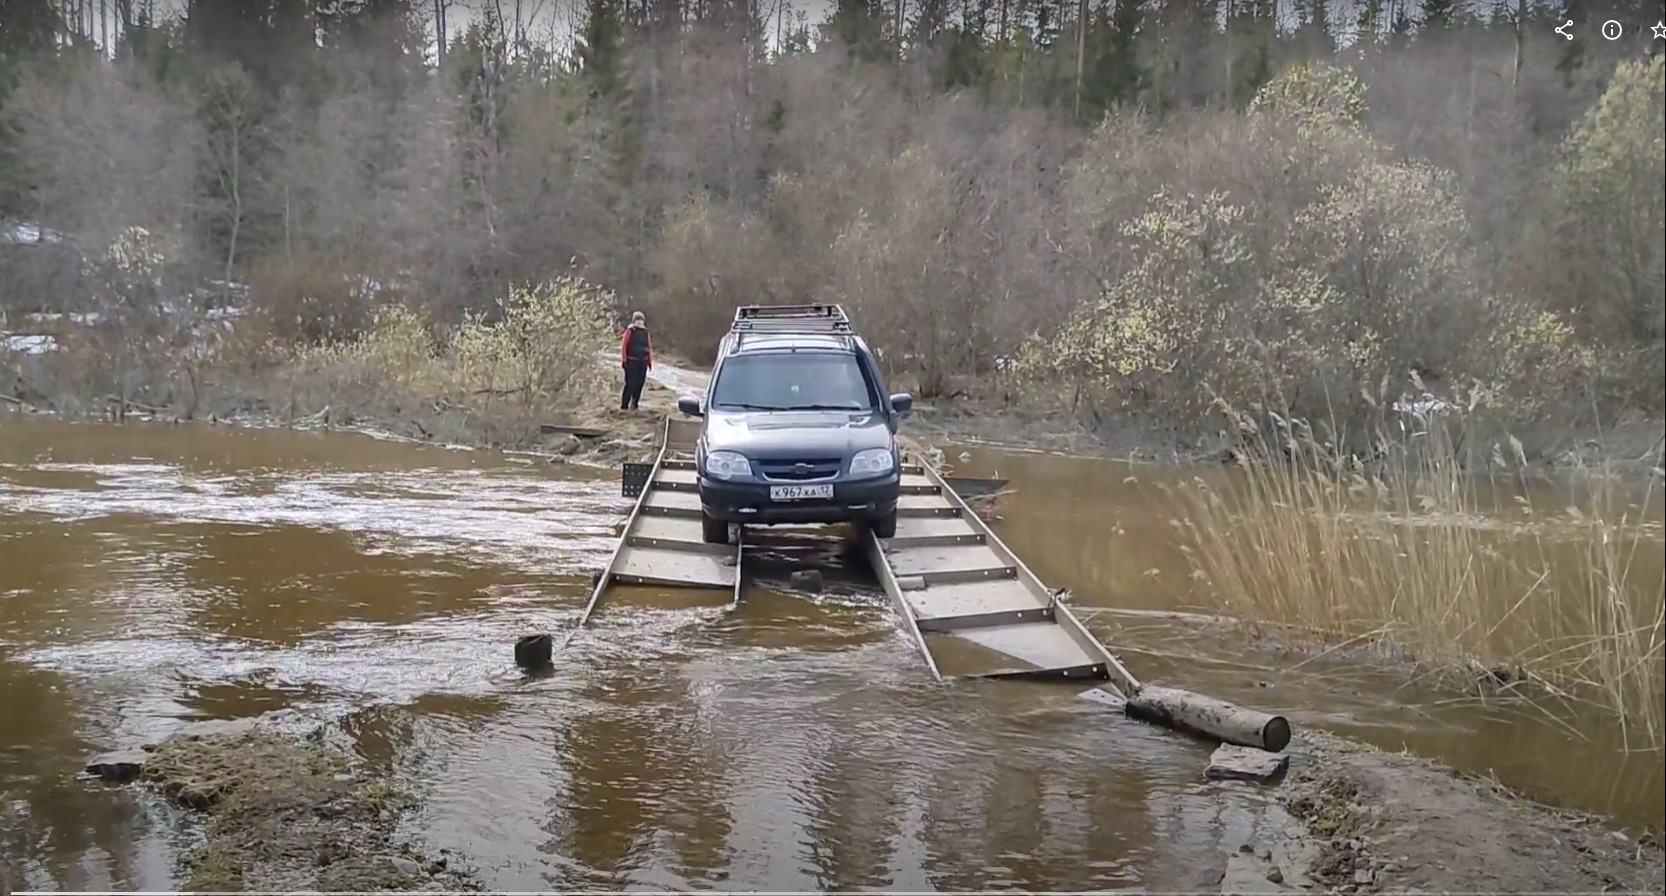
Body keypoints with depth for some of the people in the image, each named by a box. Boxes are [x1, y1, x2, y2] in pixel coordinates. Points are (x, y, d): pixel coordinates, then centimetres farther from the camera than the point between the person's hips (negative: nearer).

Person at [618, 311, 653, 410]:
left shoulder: (645, 332, 10)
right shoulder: (630, 331, -6)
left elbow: (649, 347, 16)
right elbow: (623, 346, -7)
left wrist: (650, 361, 13)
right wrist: (624, 360, -10)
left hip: (643, 362, 5)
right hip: (631, 361, -5)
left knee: (640, 383, 5)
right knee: (630, 383, -9)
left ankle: (634, 403, 17)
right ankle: (624, 405, -2)